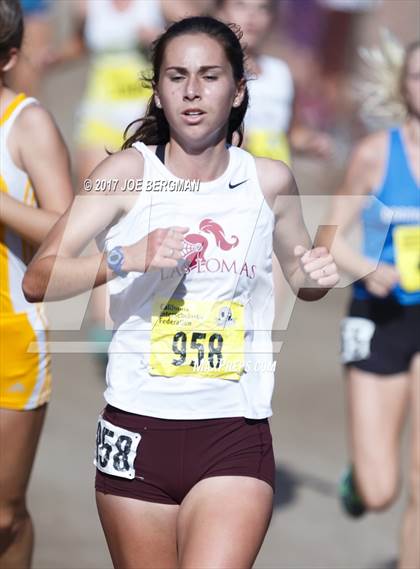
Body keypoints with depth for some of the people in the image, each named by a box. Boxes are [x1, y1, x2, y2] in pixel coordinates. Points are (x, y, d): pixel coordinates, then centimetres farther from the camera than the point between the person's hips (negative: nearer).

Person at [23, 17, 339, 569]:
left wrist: (315, 275, 0)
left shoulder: (270, 180, 3)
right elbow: (38, 281, -12)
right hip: (137, 433, 0)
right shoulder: (129, 171, -3)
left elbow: (301, 275, 23)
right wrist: (126, 258, -27)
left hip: (236, 438, 0)